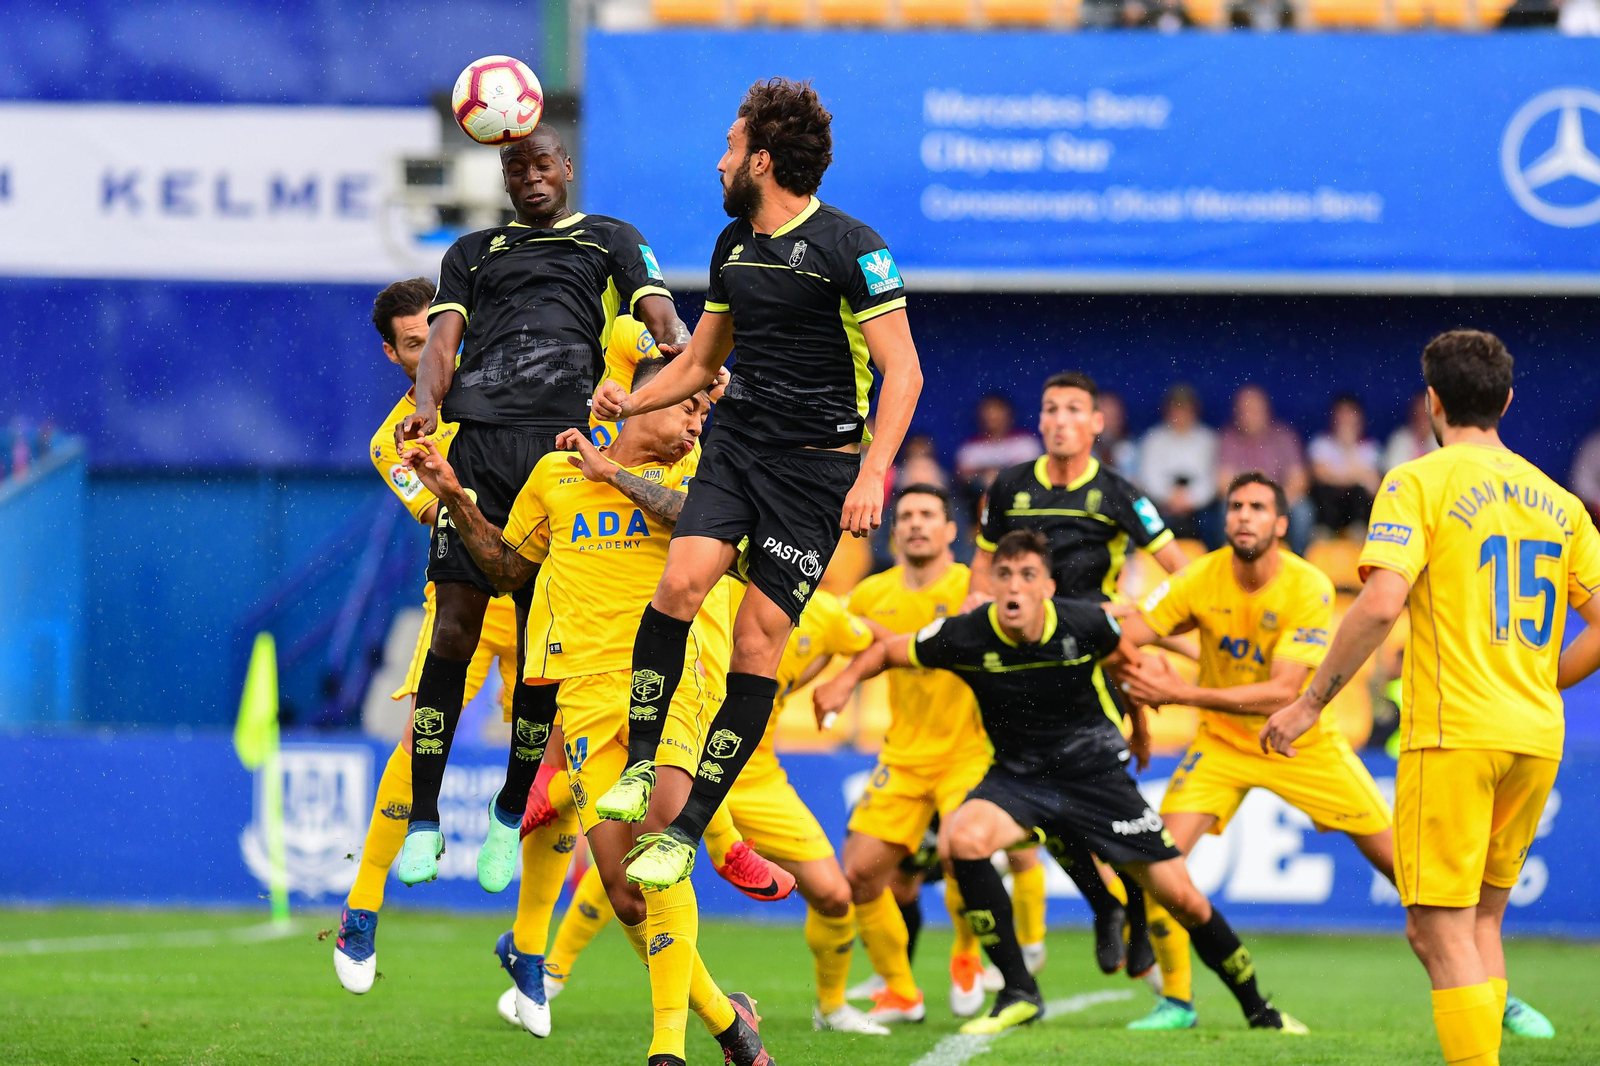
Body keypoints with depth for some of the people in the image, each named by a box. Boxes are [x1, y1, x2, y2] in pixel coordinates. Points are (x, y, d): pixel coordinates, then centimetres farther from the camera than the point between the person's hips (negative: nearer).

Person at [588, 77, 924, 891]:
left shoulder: (848, 246, -9)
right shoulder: (734, 246, 13)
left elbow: (903, 370, -12)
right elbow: (702, 358, 27)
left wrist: (873, 475, -21)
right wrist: (630, 403, 11)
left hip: (818, 466, -5)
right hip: (736, 443, 5)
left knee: (759, 638, -7)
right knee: (683, 577, -21)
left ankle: (689, 829, -2)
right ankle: (640, 762, -9)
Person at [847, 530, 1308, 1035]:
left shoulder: (1085, 623, -16)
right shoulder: (966, 635, -16)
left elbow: (1123, 653, 9)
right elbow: (887, 652, 1)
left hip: (1097, 776, 0)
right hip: (1017, 777, 0)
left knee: (1183, 899, -2)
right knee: (963, 839, -32)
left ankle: (1257, 1008, 22)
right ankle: (1018, 993, -20)